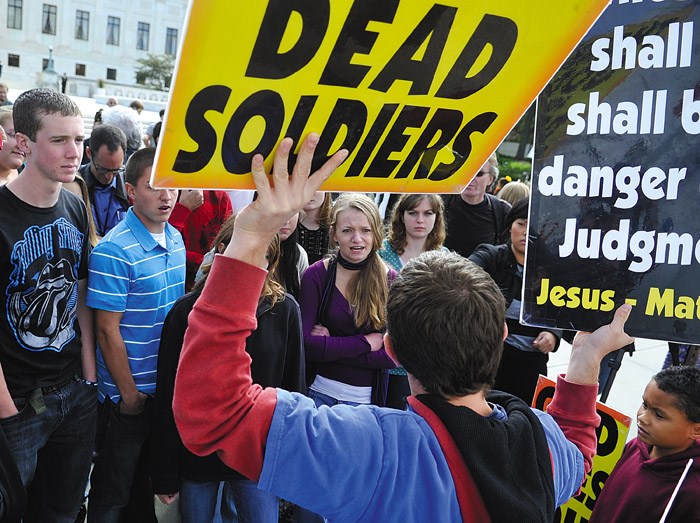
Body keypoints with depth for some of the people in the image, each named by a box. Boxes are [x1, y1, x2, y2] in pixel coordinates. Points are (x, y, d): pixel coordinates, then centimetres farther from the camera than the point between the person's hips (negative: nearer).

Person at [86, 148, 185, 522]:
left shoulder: (175, 240, 3)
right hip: (128, 394, -7)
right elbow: (108, 330, -19)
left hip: (168, 388, 7)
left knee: (147, 477, 25)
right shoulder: (114, 252, -22)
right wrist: (129, 393, -14)